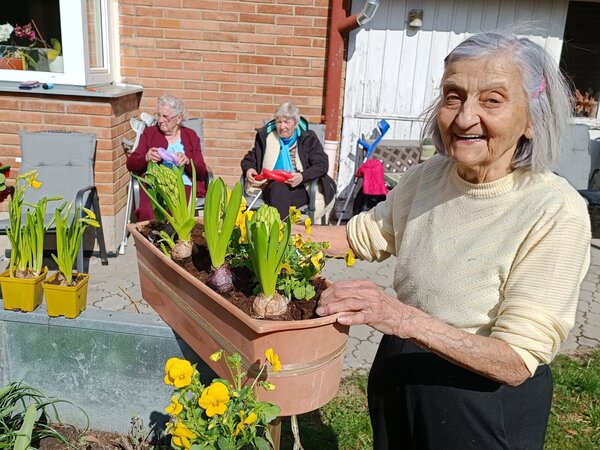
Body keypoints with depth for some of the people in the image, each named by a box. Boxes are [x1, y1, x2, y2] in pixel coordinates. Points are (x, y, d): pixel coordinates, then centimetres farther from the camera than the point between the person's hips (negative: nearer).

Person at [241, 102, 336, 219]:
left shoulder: (308, 138, 8)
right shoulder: (265, 136, 15)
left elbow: (322, 165, 0)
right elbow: (249, 159, 24)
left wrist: (302, 176, -19)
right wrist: (248, 169, -2)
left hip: (299, 187, -1)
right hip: (272, 186, 2)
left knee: (281, 191, -37)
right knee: (279, 188, -36)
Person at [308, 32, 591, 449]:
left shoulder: (556, 212, -25)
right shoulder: (427, 177, -8)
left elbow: (517, 362, -25)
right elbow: (363, 235, 7)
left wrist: (406, 319, -38)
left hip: (484, 405, -4)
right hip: (398, 380, 5)